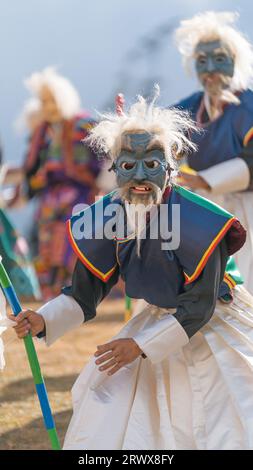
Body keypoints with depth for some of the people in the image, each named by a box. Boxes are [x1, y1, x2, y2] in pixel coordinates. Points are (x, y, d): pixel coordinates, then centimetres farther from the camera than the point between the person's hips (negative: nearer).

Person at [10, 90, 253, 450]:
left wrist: (141, 346, -26)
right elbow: (84, 295, -3)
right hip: (161, 323, 5)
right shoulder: (107, 219, -12)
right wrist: (44, 321, -21)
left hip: (212, 325, -5)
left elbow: (198, 306, -22)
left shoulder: (198, 221, -28)